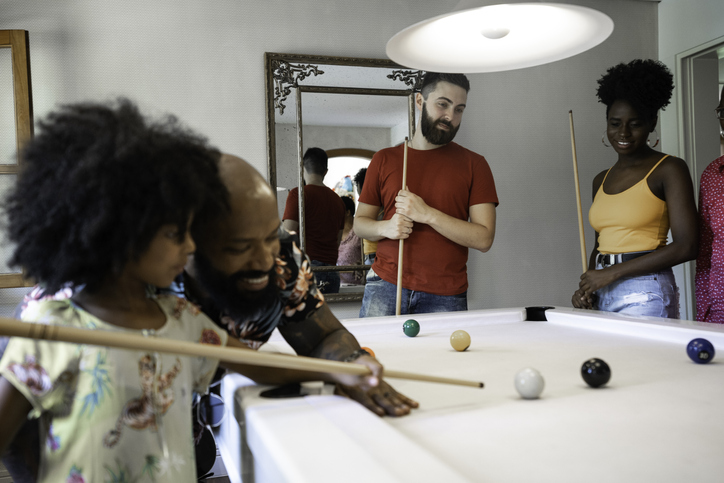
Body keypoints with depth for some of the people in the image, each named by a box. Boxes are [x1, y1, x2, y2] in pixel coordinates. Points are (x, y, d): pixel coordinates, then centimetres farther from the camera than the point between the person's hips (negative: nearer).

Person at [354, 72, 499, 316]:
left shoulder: (474, 165, 3)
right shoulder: (384, 160, 9)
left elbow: (484, 239, -5)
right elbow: (360, 222, 14)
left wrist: (427, 214, -15)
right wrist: (386, 227, -9)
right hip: (385, 287, 2)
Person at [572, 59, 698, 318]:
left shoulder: (669, 169, -4)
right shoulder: (601, 180, 14)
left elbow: (685, 246, -12)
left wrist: (613, 272, -14)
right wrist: (586, 287, 3)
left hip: (645, 296, -5)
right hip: (602, 295, 6)